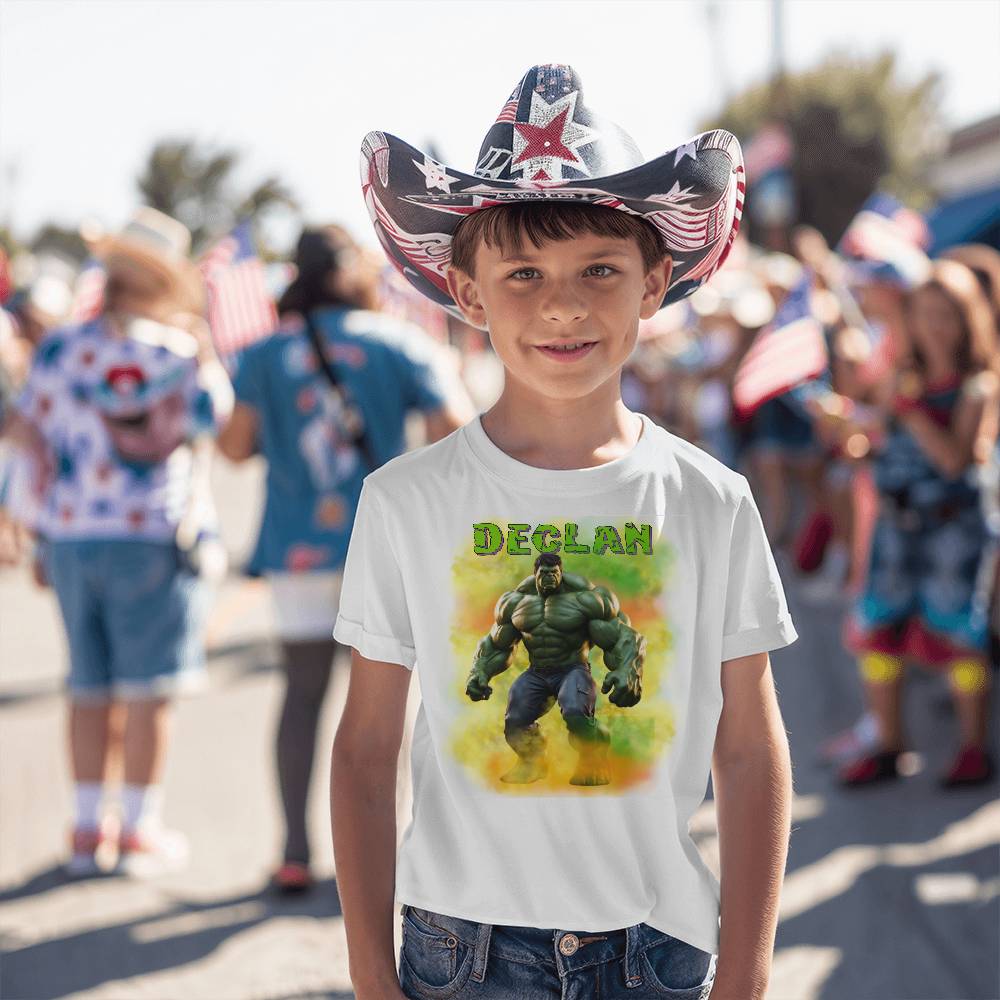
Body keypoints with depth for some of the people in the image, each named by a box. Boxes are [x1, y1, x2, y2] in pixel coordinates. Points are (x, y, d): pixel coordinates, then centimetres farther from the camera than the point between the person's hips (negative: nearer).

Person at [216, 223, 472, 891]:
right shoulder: (399, 343, -1)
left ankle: (296, 853, 6)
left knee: (304, 691, 9)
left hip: (297, 546, 1)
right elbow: (455, 426, -7)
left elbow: (236, 446, -1)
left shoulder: (265, 355, 2)